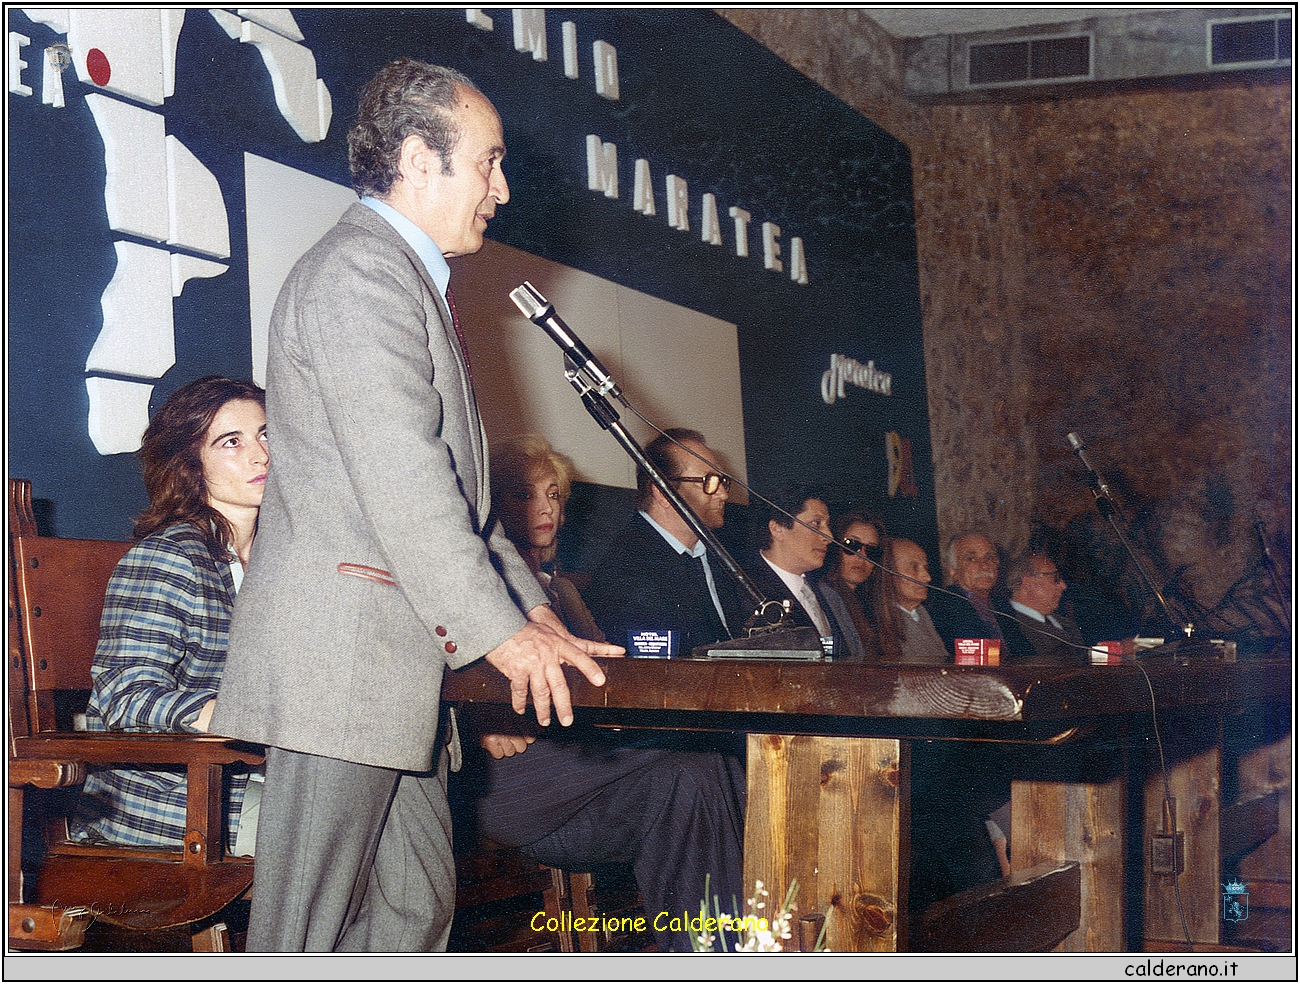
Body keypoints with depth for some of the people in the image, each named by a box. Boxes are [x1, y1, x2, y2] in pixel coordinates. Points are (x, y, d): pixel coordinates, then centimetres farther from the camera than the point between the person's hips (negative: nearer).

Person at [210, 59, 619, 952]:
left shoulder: (412, 280, 23)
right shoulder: (360, 273, -12)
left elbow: (453, 485, 24)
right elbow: (402, 483, -20)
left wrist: (529, 602, 16)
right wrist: (501, 628, -17)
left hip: (394, 659, 11)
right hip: (340, 653, -11)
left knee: (419, 904, 12)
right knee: (309, 928, -7)